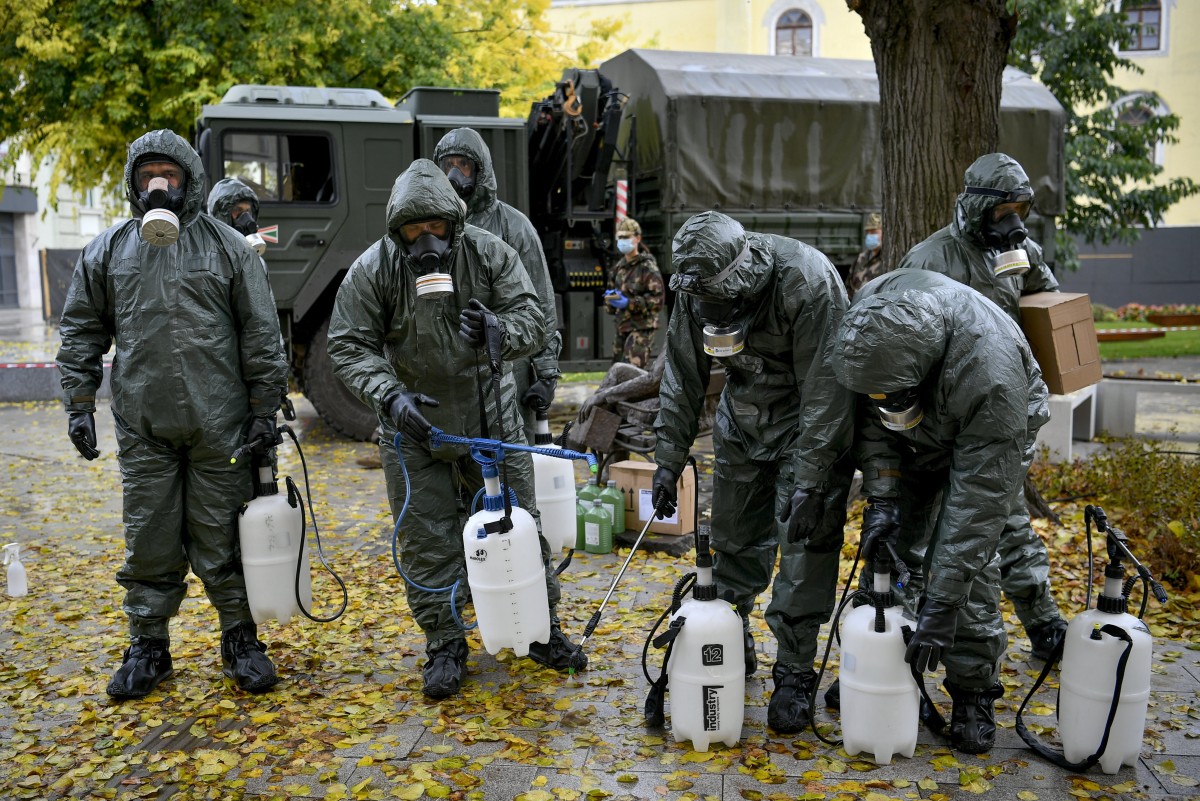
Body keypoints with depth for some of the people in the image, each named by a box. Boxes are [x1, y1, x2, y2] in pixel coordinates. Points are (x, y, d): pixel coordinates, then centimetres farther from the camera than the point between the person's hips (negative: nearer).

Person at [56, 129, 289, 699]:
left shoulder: (227, 247, 3)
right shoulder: (107, 252, 9)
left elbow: (261, 335, 2)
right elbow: (81, 333, 13)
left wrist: (264, 408, -2)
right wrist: (79, 404, 6)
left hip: (219, 425, -2)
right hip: (142, 429, 2)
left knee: (223, 540, 6)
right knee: (149, 541, 8)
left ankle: (240, 640, 21)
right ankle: (148, 647, 23)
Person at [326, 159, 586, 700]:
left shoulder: (489, 254, -9)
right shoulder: (372, 270, -11)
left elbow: (533, 321, -10)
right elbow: (350, 346, -10)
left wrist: (499, 329, -33)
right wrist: (389, 394, -27)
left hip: (491, 417, 1)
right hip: (414, 426, -1)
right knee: (427, 539, 4)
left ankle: (542, 629, 27)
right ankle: (444, 645, 21)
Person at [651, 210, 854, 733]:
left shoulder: (808, 282, -31)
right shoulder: (696, 285, -13)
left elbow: (824, 391, -28)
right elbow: (682, 376, -2)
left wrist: (810, 483, -29)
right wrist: (668, 458, -5)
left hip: (809, 426, -5)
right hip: (741, 423, 5)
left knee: (806, 548, -6)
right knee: (733, 539, 11)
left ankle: (794, 676, 8)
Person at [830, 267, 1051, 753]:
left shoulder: (992, 377, -44)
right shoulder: (872, 315, -31)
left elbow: (977, 502, -40)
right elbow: (867, 411, -13)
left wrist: (940, 606, -39)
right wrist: (881, 493, -22)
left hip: (991, 432, -4)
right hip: (917, 439, 4)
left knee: (969, 552, -16)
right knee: (892, 545, -2)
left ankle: (974, 692, 1)